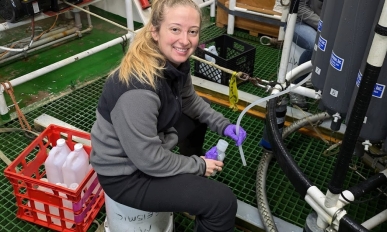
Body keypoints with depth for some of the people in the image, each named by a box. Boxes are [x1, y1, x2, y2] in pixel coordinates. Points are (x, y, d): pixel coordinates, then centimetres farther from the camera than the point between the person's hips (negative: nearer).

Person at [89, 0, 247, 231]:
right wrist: (198, 165, -13)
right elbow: (149, 160, -27)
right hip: (125, 174, -9)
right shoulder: (138, 88, -33)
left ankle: (191, 179, 41)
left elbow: (190, 100, 11)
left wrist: (223, 125, -1)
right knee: (223, 201, -15)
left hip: (149, 146, 9)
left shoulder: (173, 62, -7)